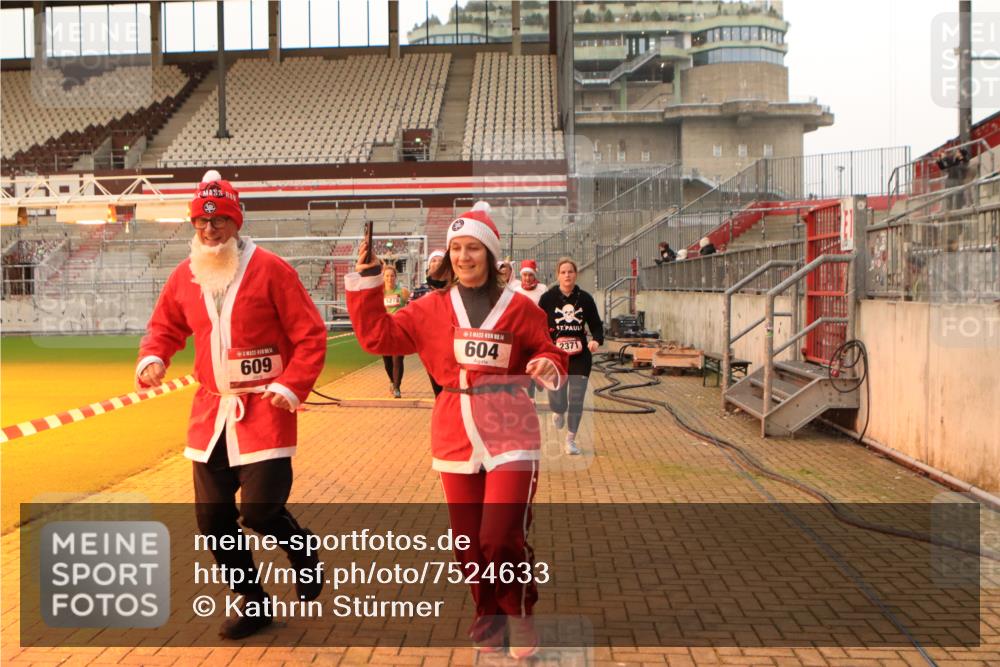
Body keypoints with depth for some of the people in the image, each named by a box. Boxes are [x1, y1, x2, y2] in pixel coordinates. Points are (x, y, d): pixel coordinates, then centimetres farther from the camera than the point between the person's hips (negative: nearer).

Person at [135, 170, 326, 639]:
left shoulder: (269, 269, -9)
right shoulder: (184, 276, 6)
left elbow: (311, 335, -8)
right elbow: (164, 326, 19)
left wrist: (291, 387, -16)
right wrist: (152, 357, -2)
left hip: (264, 409, -5)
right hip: (210, 410, 6)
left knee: (259, 510, -13)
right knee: (213, 518, 8)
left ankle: (301, 550, 24)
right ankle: (252, 602, 29)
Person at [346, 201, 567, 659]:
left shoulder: (519, 308, 1)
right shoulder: (431, 309, 7)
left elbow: (547, 352, 8)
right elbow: (377, 334, 5)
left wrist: (548, 366, -14)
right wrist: (365, 280, -1)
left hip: (510, 435, -3)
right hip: (456, 436, 3)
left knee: (502, 539, -10)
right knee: (469, 543, 10)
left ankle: (519, 616, 17)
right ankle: (488, 615, 34)